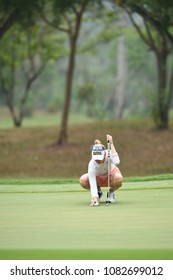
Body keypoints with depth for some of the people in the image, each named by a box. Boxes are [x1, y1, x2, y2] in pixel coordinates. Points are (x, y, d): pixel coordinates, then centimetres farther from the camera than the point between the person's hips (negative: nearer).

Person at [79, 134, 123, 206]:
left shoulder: (109, 154, -33)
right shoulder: (92, 164, -34)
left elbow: (116, 162, -54)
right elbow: (92, 183, -37)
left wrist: (111, 144, -53)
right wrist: (94, 197, -51)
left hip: (112, 174, -1)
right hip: (98, 177, 1)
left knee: (119, 179, -38)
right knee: (82, 180, -29)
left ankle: (111, 193, -4)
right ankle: (98, 192, 2)